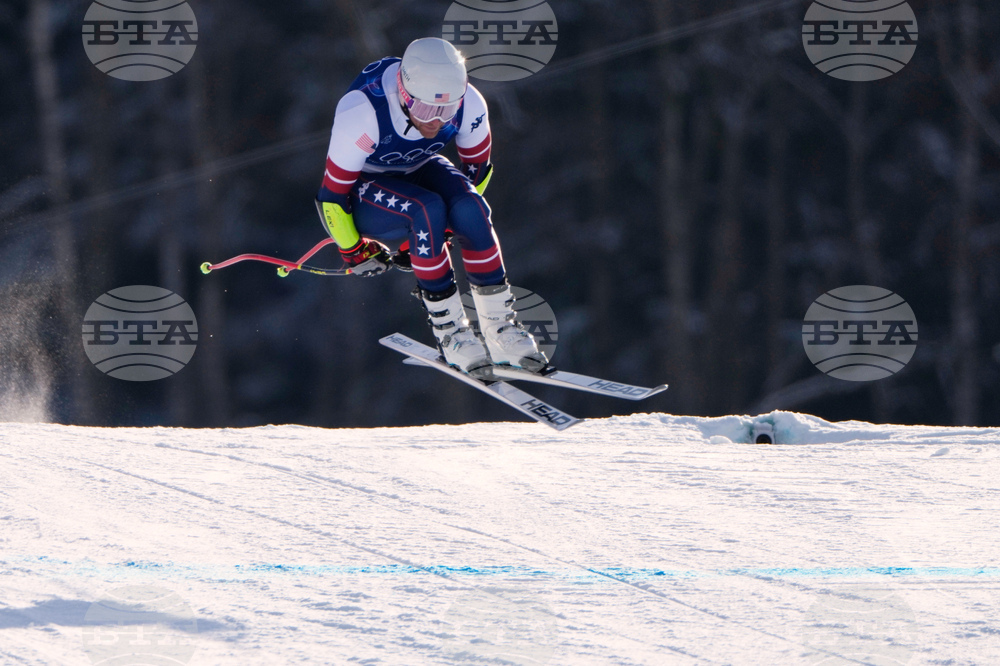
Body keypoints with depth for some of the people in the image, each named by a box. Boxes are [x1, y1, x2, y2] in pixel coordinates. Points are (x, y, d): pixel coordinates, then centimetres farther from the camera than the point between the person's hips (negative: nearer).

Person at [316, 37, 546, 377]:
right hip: (358, 187, -4)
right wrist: (354, 252, -11)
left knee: (471, 209, -28)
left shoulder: (468, 105, -24)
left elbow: (479, 169, -3)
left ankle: (500, 326, -16)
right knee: (427, 210, -34)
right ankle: (448, 329, -22)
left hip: (418, 171, 4)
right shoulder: (363, 112, -37)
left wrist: (444, 230, 3)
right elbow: (333, 194, -24)